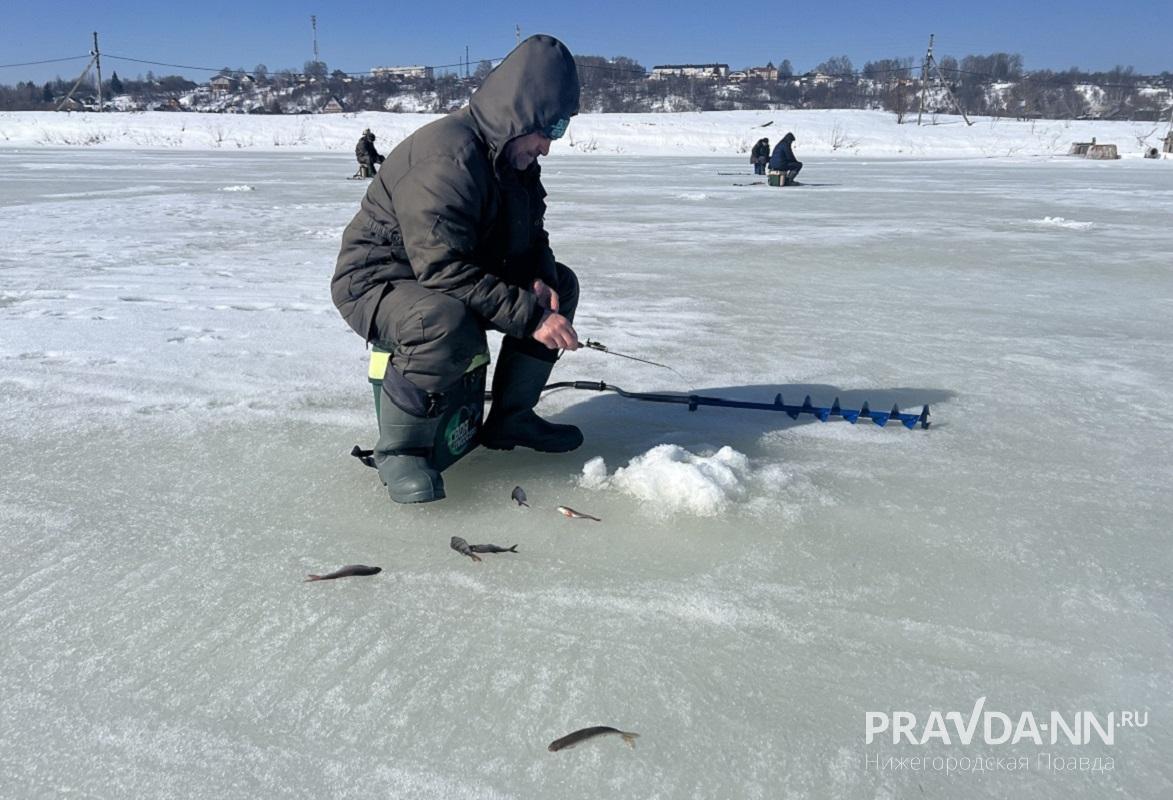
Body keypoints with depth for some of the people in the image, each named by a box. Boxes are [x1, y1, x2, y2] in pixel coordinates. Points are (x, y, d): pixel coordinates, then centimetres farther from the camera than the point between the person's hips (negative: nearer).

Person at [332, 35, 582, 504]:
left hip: (448, 278, 10)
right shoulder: (446, 157, -28)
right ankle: (398, 448, -16)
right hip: (378, 282, -9)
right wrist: (529, 315, -34)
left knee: (560, 284, 5)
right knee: (450, 325, -41)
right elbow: (442, 269, -34)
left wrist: (539, 279, -12)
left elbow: (529, 238, 11)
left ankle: (509, 419, 9)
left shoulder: (516, 157, 3)